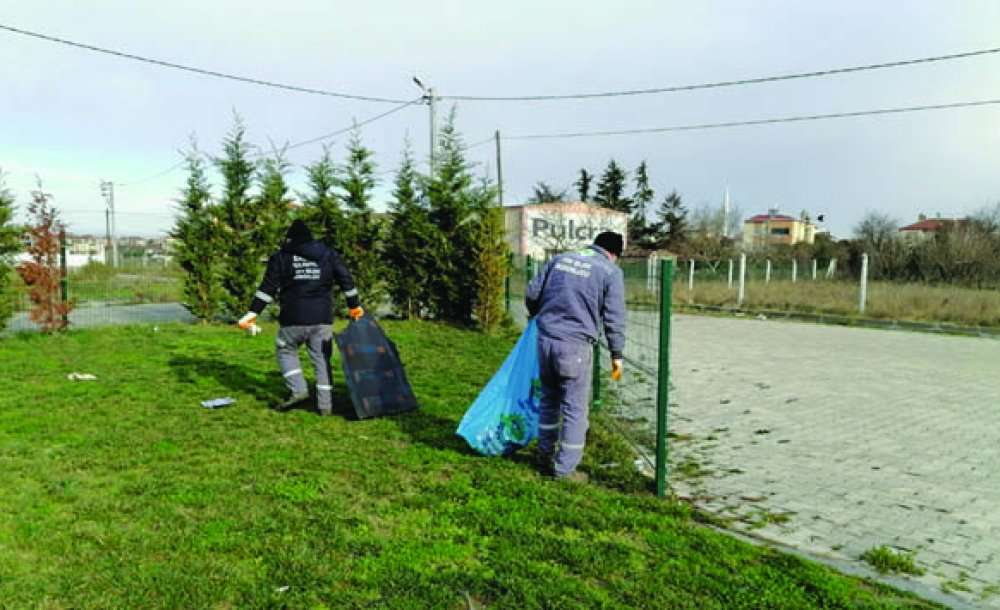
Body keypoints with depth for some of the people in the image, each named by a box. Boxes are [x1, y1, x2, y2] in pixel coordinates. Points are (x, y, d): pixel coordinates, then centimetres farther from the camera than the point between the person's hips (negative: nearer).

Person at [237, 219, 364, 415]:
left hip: (293, 319, -2)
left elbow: (268, 288, -1)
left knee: (285, 351, 19)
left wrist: (253, 313, 0)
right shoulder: (329, 254, 11)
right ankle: (325, 404, 8)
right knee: (322, 359, 9)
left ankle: (298, 390, 2)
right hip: (323, 319, 2)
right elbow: (346, 280, 10)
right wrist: (355, 305, 20)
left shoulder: (281, 257, 5)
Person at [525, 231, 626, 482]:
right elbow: (614, 318, -5)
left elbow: (532, 293, 14)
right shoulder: (611, 271, -1)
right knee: (575, 409, 6)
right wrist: (616, 354, 3)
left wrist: (536, 314, 33)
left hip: (545, 339, 5)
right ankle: (565, 468, 12)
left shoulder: (560, 259, 12)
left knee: (549, 399, 21)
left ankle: (545, 454, 34)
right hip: (575, 345, -5)